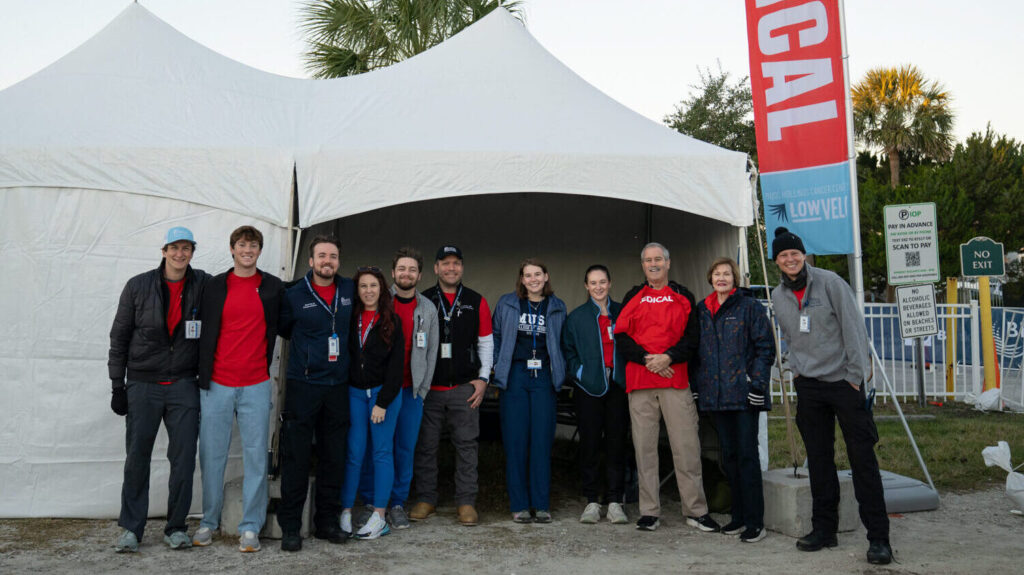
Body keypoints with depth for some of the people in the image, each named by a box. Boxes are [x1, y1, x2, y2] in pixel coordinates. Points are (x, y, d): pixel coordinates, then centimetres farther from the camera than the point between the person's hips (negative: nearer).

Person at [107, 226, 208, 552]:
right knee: (137, 458, 3)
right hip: (142, 386, 0)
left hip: (184, 386, 0)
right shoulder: (138, 286, 1)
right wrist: (118, 386, 1)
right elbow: (119, 337, 4)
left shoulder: (203, 286, 1)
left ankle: (176, 527, 13)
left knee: (184, 458, 0)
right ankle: (131, 528, 16)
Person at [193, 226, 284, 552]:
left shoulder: (273, 288, 5)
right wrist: (203, 376, 4)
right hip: (217, 384, 1)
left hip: (256, 386, 0)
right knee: (212, 455, 7)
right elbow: (204, 333, 8)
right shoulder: (215, 287, 6)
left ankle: (251, 527, 10)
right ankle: (209, 522, 21)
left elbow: (280, 327, 16)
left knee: (256, 456, 1)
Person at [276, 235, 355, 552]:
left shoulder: (349, 291, 6)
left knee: (334, 457, 8)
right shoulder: (294, 295, -2)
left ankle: (327, 521, 20)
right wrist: (308, 347, 10)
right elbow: (282, 329, 12)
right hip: (303, 385, -3)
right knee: (296, 457, -2)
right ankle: (290, 526, 8)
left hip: (338, 386, 3)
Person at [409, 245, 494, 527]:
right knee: (426, 445, 6)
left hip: (465, 388, 0)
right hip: (428, 387, 0)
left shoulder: (477, 302, 7)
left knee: (466, 445, 1)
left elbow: (486, 342, 10)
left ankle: (466, 502, 11)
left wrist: (483, 378, 1)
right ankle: (426, 499, 19)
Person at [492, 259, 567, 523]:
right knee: (515, 441, -1)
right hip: (514, 376, 0)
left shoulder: (557, 307, 10)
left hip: (544, 377, 1)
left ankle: (542, 504, 7)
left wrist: (559, 372, 6)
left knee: (542, 440, -1)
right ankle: (519, 505, 7)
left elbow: (563, 343, 16)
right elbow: (495, 337, 11)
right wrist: (499, 368, 3)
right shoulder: (507, 304, 7)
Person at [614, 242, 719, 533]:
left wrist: (669, 357, -12)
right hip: (639, 382, 1)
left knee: (687, 446, -3)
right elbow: (621, 337, 5)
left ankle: (696, 510, 7)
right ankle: (649, 512, 9)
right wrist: (646, 359, -9)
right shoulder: (633, 298, 15)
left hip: (676, 380, -1)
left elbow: (693, 337, 4)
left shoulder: (683, 297, 13)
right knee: (645, 447, 2)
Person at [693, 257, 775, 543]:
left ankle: (754, 521, 2)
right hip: (716, 395, 5)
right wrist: (696, 386, 11)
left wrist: (758, 383, -13)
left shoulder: (749, 307, -1)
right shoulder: (702, 310, 13)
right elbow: (696, 350, 18)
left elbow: (765, 348, -5)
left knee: (747, 454, -4)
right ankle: (739, 516, 20)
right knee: (729, 455, 10)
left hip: (743, 393, -5)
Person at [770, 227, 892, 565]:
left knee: (862, 458, -4)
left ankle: (878, 537, 2)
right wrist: (796, 370, 9)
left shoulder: (830, 283, -6)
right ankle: (824, 528, 19)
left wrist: (855, 376, -10)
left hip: (844, 383, -4)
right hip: (809, 386, 5)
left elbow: (853, 328, -7)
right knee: (819, 461, 9)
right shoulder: (778, 296, 9)